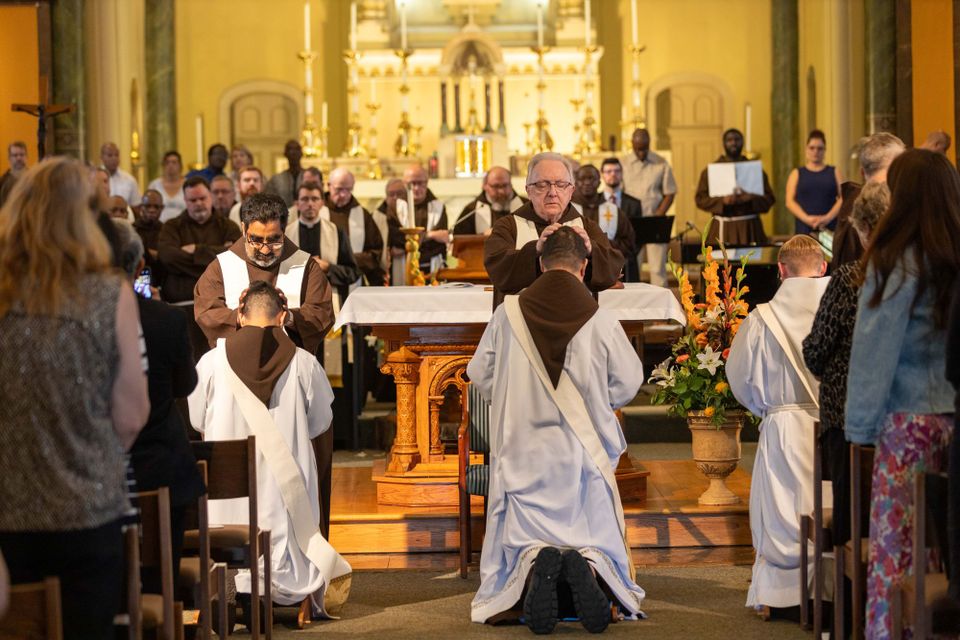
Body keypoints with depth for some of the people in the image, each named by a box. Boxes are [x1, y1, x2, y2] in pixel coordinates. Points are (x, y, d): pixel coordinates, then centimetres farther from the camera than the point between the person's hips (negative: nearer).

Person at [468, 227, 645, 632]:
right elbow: (628, 382, 3)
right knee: (596, 536, 12)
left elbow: (480, 375, 5)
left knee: (521, 538, 10)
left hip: (523, 452, 0)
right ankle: (587, 565, -23)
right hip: (584, 455, 0)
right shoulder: (601, 321, -9)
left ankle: (535, 565, -25)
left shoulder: (508, 313, -6)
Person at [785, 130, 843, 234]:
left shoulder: (834, 172, 15)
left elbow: (843, 198, 4)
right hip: (804, 229, 0)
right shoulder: (797, 174, 14)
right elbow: (790, 201, 4)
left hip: (829, 228, 0)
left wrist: (828, 217, -12)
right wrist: (806, 218, -11)